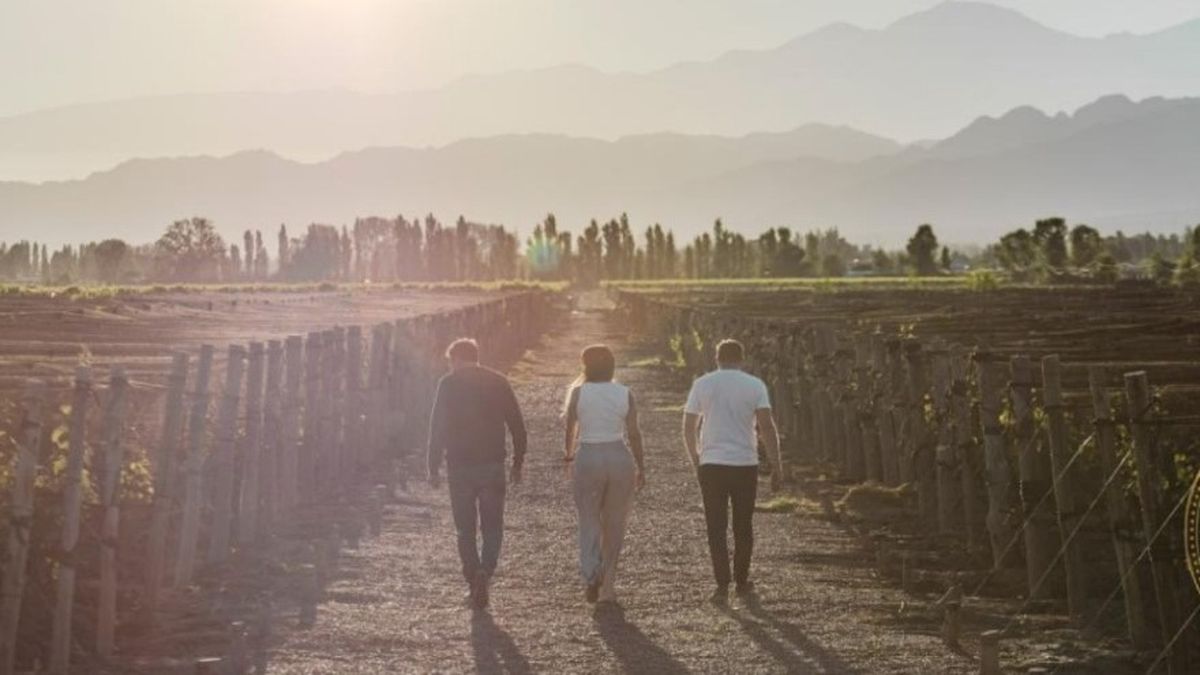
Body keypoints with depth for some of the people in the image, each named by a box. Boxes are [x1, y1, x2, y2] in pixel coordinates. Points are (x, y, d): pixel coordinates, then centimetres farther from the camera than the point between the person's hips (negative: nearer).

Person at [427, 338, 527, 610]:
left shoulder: (448, 384, -2)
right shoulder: (499, 382, 5)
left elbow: (437, 428, -6)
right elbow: (517, 426, 5)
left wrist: (434, 469, -2)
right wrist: (517, 463, 13)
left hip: (459, 467, -1)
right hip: (492, 466, 1)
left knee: (465, 529, 11)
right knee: (492, 528, 8)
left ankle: (473, 584, 12)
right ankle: (484, 573, -14)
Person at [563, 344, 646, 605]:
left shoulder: (577, 392, -4)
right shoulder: (625, 393, 0)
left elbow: (570, 427, 1)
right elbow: (634, 433, -3)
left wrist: (568, 454, 19)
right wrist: (641, 467, 5)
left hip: (588, 458, -1)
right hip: (620, 457, 2)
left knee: (589, 522, 8)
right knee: (615, 524, 12)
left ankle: (592, 574, -14)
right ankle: (607, 586, 17)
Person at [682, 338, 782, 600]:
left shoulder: (702, 384, 3)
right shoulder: (755, 385, 0)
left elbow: (688, 427, 6)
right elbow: (767, 426, -10)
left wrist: (695, 460, 19)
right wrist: (778, 465, -6)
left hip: (712, 464, 0)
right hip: (745, 464, 0)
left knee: (716, 527, 5)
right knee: (743, 526, 14)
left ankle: (722, 585, -1)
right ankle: (742, 581, 23)